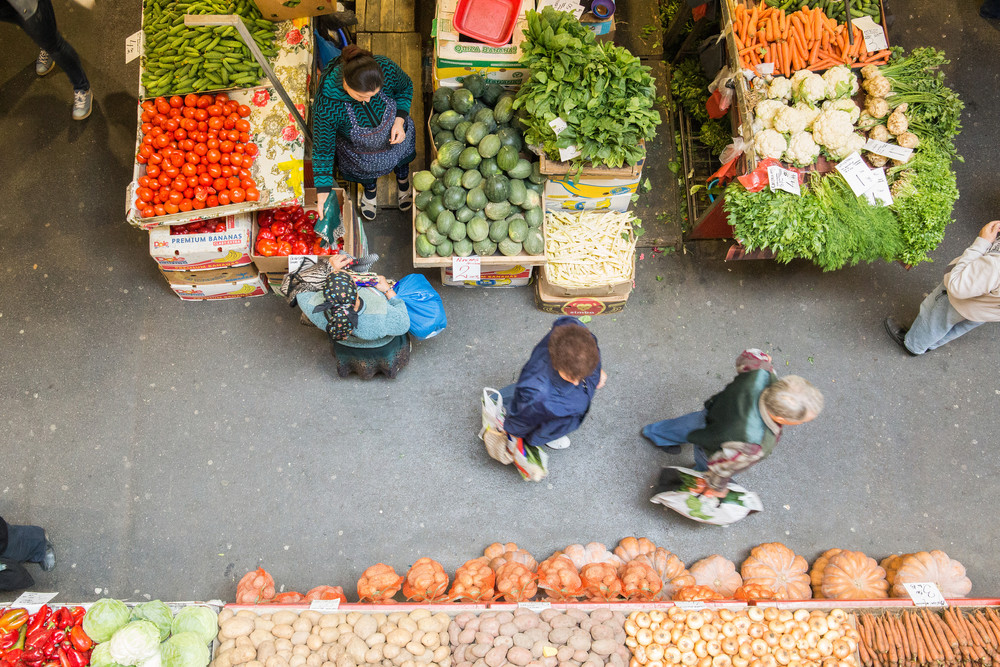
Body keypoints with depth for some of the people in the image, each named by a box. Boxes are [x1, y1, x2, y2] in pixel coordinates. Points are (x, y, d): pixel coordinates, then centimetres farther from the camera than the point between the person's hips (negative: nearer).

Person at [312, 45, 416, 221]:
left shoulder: (386, 69, -39)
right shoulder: (326, 106, -44)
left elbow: (405, 87, -14)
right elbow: (323, 148, -29)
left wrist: (399, 121, -27)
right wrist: (323, 192, -28)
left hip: (396, 136, 2)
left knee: (401, 161, 34)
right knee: (366, 173, 31)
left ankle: (403, 182, 70)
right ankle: (369, 191, 68)